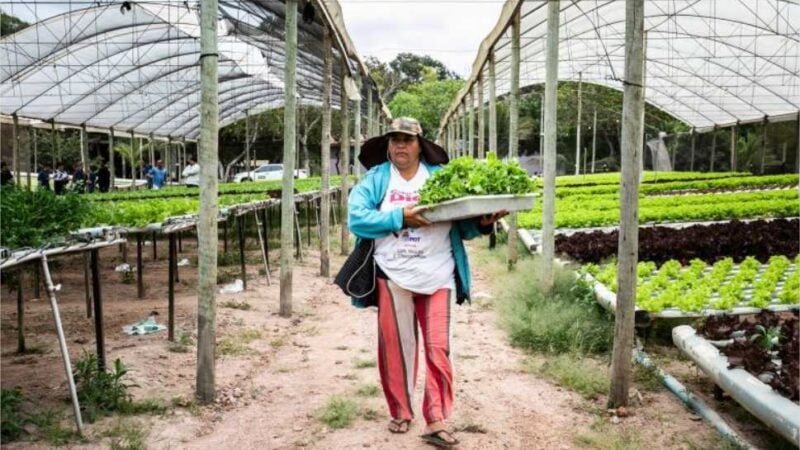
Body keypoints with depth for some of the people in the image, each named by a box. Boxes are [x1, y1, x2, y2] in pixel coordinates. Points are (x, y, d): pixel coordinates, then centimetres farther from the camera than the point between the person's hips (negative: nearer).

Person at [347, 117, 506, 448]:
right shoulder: (375, 179, 2)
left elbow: (462, 224, 2)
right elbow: (356, 219, -12)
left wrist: (482, 224, -19)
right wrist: (400, 217, -20)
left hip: (437, 276, 0)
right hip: (393, 275, 0)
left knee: (438, 348, 0)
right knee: (395, 345, 9)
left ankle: (436, 422, 5)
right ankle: (400, 412, 24)